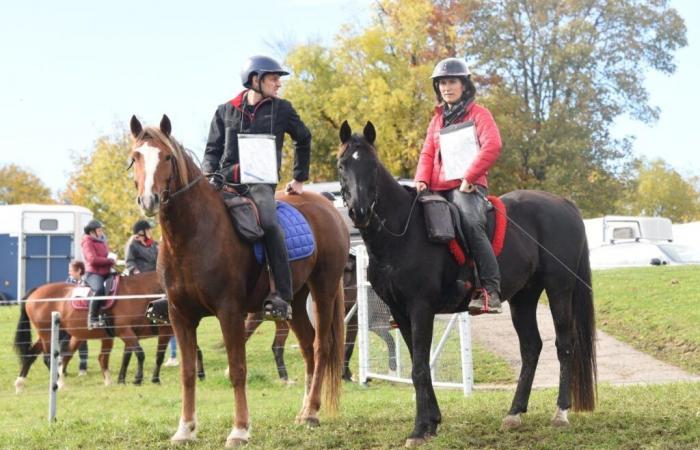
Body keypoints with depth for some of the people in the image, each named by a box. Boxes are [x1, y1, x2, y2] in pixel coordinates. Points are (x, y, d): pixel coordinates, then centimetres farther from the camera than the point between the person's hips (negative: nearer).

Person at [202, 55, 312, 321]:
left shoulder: (281, 109, 11)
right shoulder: (225, 111, 14)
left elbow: (303, 139, 24)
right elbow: (213, 150, 16)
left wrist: (299, 179, 24)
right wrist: (209, 176, -3)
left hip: (261, 182, -2)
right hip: (226, 180, 2)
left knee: (269, 223, -33)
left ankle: (281, 297, -33)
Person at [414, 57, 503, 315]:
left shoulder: (478, 114, 5)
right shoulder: (437, 120, 24)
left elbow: (492, 146, -11)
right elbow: (427, 154, 18)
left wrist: (468, 178, -17)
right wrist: (421, 180, -3)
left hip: (467, 187, -7)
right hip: (438, 189, 7)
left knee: (472, 225, -32)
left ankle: (491, 292, -36)